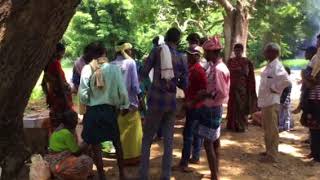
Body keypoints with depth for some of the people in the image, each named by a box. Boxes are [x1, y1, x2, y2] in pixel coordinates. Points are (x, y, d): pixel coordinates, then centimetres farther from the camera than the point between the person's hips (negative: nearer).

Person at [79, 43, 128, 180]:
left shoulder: (87, 68, -8)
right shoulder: (113, 68, -8)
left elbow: (83, 93, -8)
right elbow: (122, 90, -6)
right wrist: (125, 106, 10)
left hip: (92, 110, -1)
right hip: (110, 109, 1)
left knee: (95, 145, 12)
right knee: (117, 142, 20)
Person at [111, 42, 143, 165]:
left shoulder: (112, 65, -1)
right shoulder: (130, 62, -10)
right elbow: (134, 84, -11)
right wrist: (140, 97, 2)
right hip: (130, 101, -4)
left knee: (120, 129, 16)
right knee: (133, 130, 8)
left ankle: (122, 156, 25)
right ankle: (133, 156, 15)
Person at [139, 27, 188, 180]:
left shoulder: (157, 50, 1)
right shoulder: (181, 58, 9)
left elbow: (143, 73, -2)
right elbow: (184, 85, 9)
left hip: (156, 100, -2)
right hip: (171, 102, 3)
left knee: (147, 139, 6)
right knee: (168, 140, 9)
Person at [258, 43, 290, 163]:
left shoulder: (277, 66, -17)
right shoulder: (270, 65, 13)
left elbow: (286, 81, -30)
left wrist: (275, 89, -18)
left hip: (271, 102, -10)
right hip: (265, 102, 10)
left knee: (272, 130, -1)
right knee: (268, 129, 18)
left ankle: (272, 155, 7)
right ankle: (269, 151, 30)